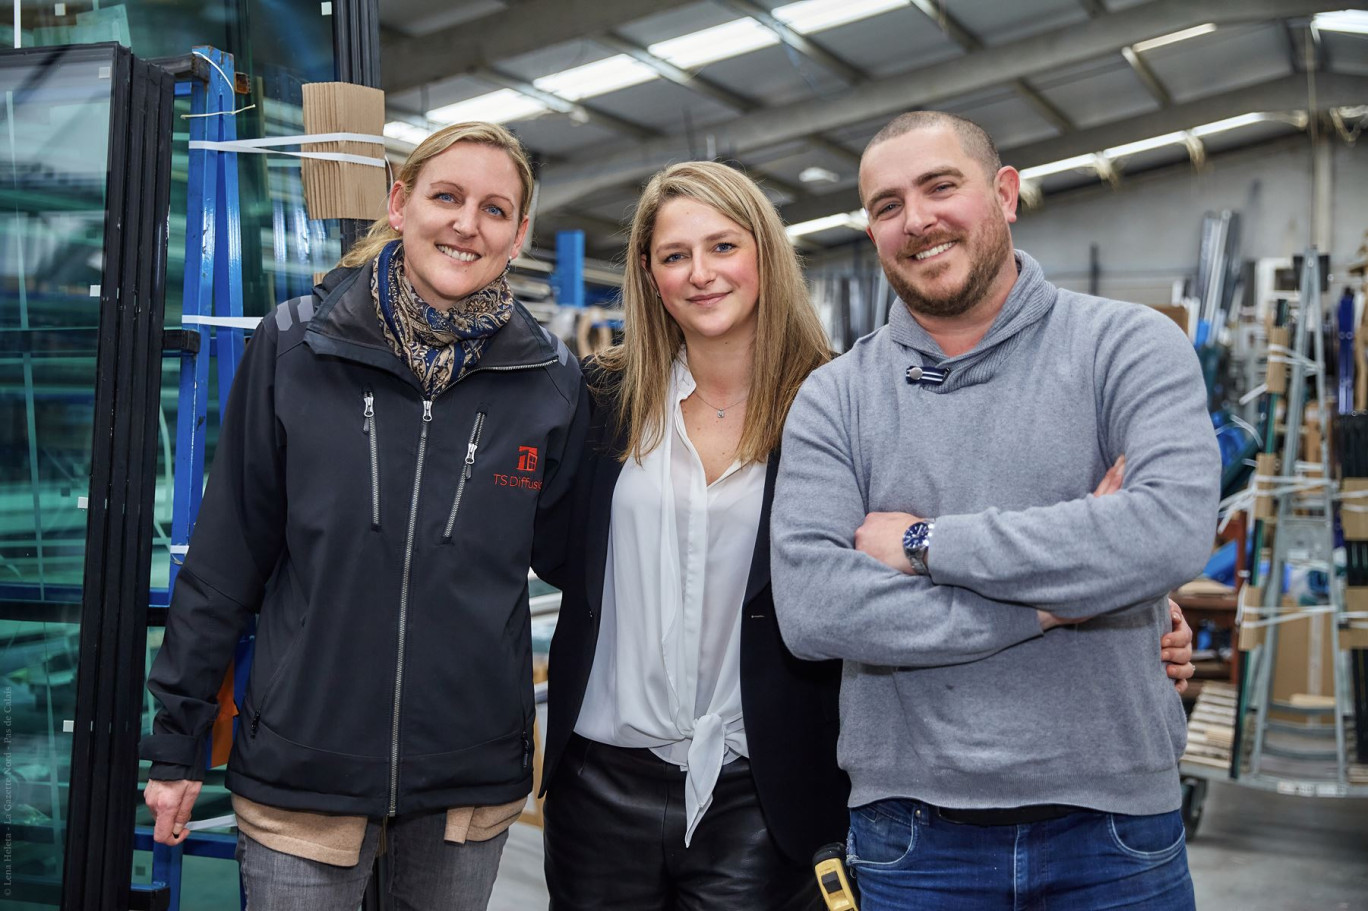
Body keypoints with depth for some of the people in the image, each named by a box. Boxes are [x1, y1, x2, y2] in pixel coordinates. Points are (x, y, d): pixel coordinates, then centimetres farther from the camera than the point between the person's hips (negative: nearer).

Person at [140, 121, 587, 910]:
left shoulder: (551, 381, -2)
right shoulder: (295, 347, -5)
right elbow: (226, 554, 0)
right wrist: (178, 741, 2)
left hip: (473, 779, 2)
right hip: (302, 767, -1)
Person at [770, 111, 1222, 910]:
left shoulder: (1128, 346, -4)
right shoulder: (834, 401, -1)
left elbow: (1175, 529, -22)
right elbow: (809, 607, -14)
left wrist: (926, 543, -16)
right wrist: (1045, 605, -16)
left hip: (1113, 818, 0)